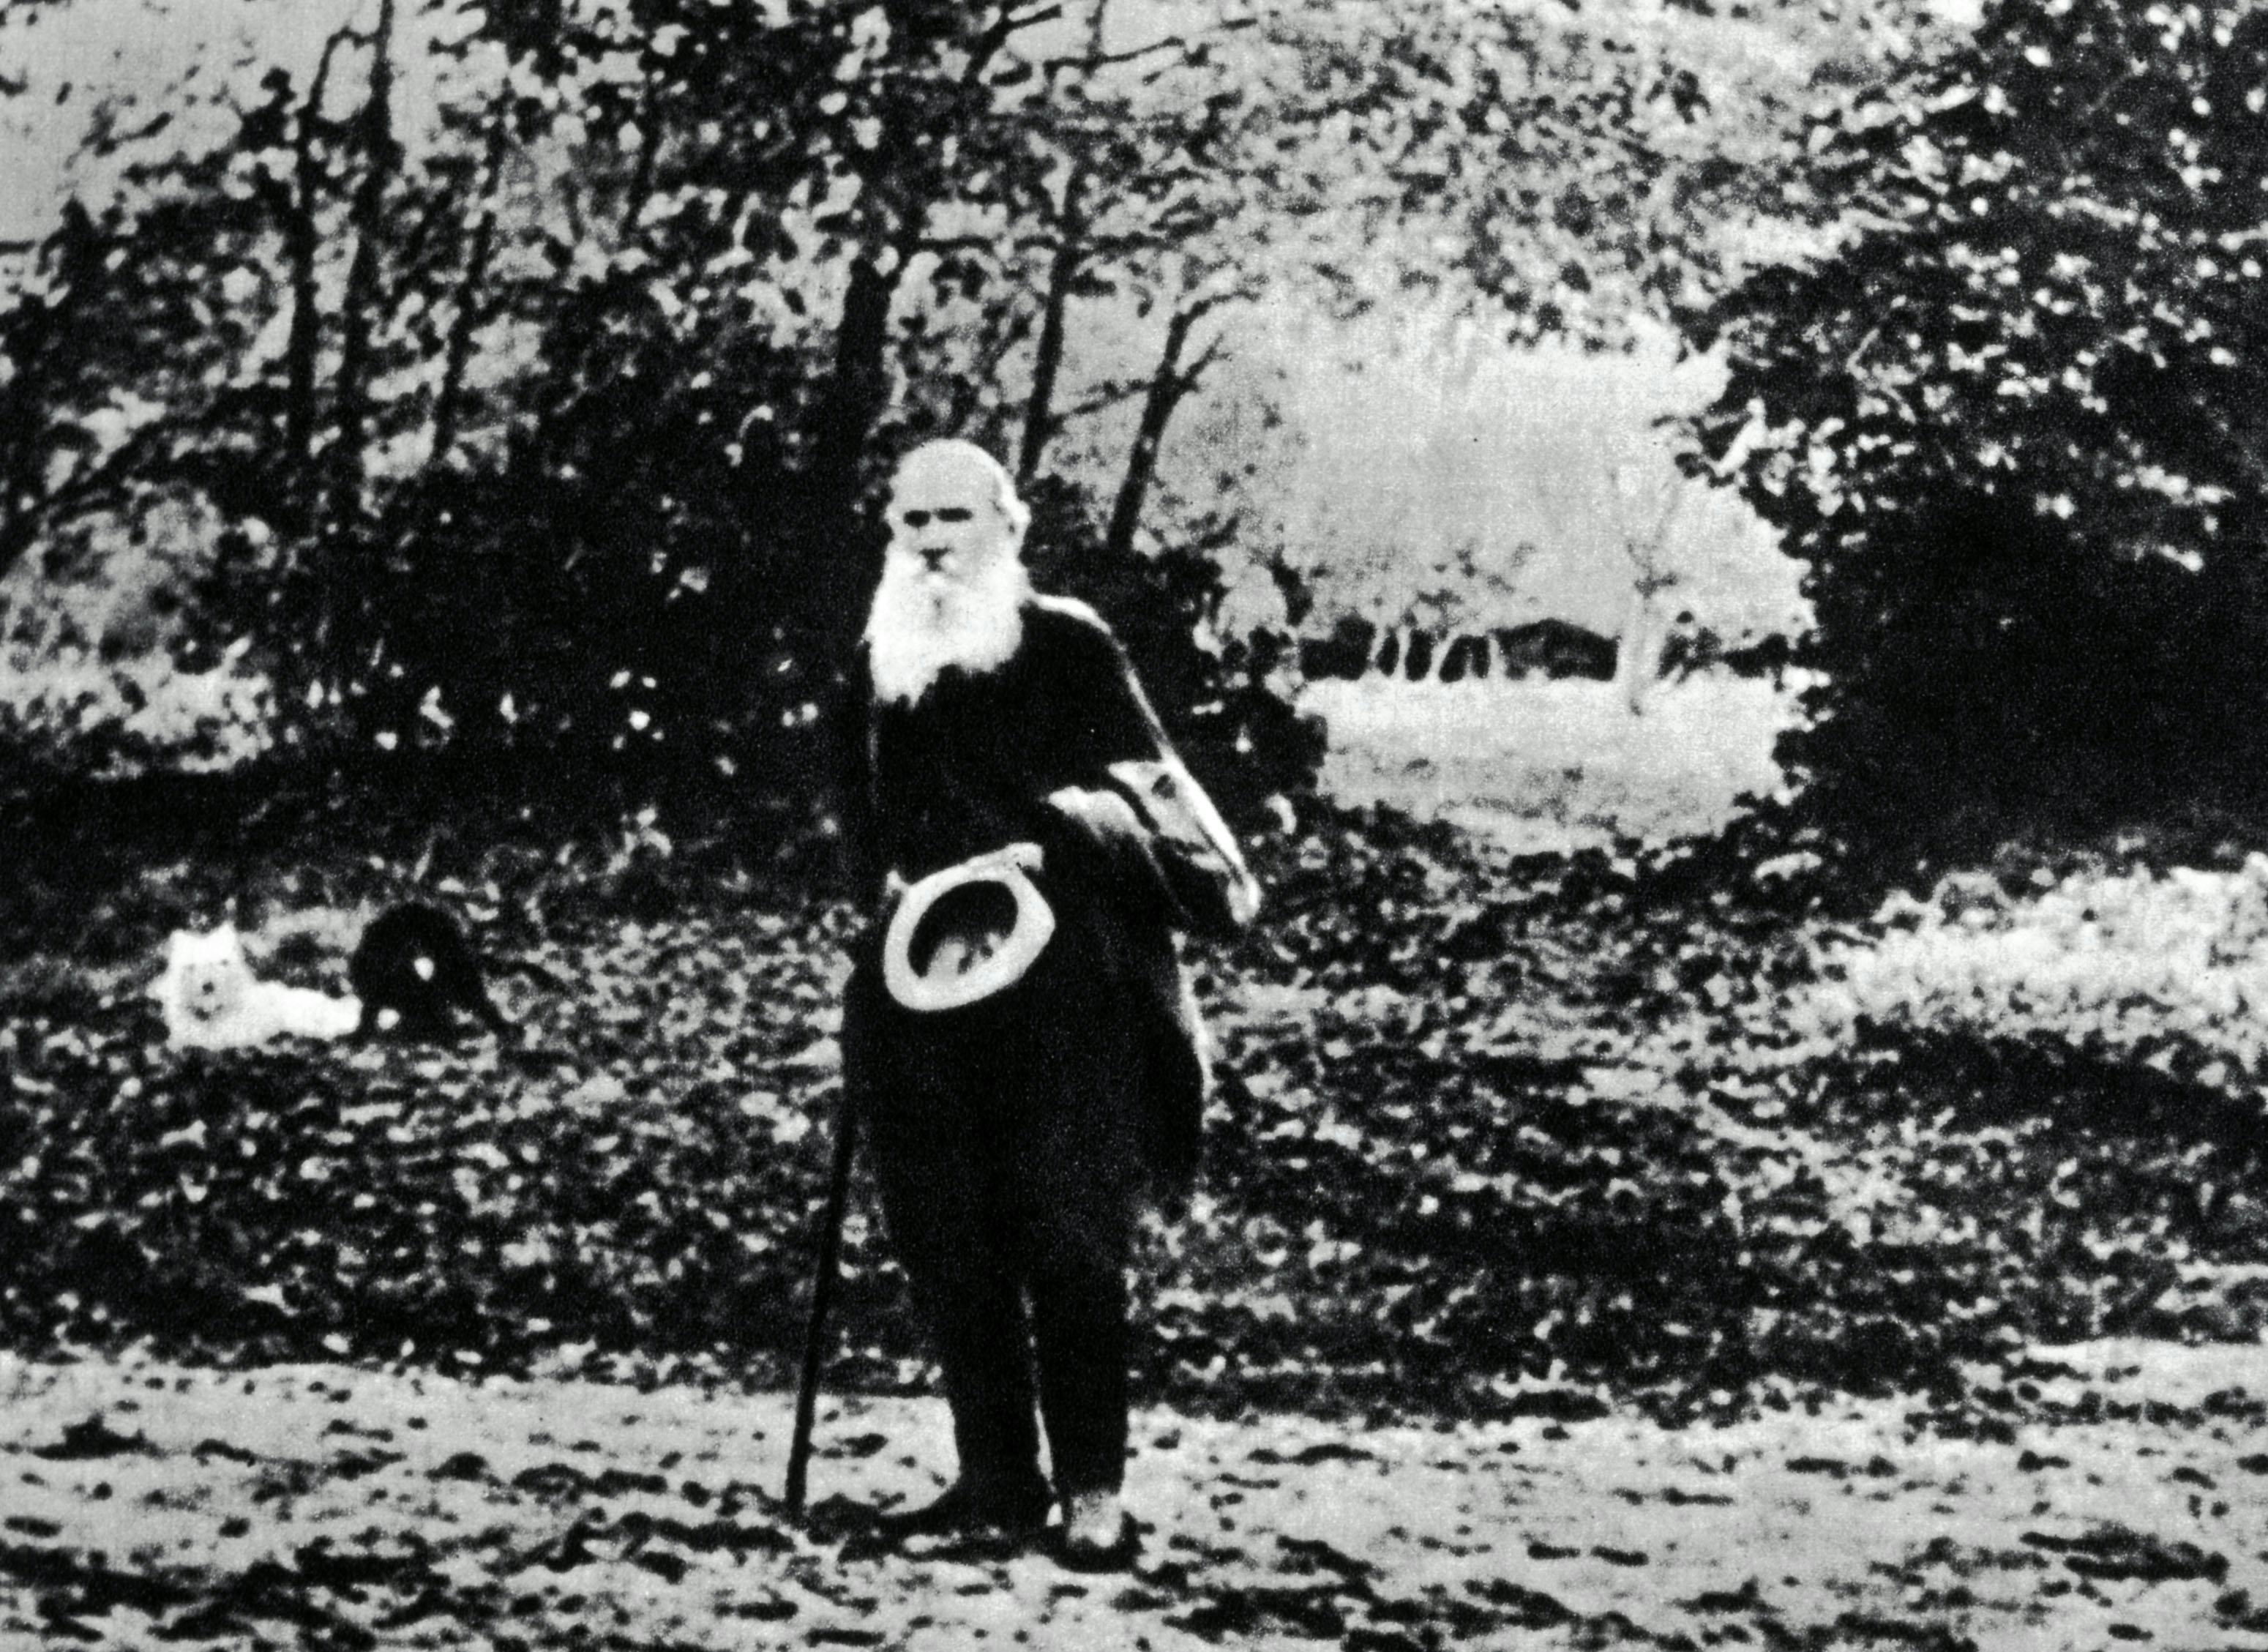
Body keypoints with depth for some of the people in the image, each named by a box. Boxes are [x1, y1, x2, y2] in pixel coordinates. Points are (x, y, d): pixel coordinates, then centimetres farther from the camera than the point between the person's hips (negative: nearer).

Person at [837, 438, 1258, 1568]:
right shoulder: (880, 661, 15)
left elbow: (1139, 788, -5)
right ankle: (995, 1477, 13)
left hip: (1062, 979, -5)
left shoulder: (1070, 649, -1)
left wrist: (1049, 844, -20)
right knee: (946, 1241, 5)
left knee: (1070, 1239, -8)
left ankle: (1093, 1492, -6)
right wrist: (890, 886, 6)